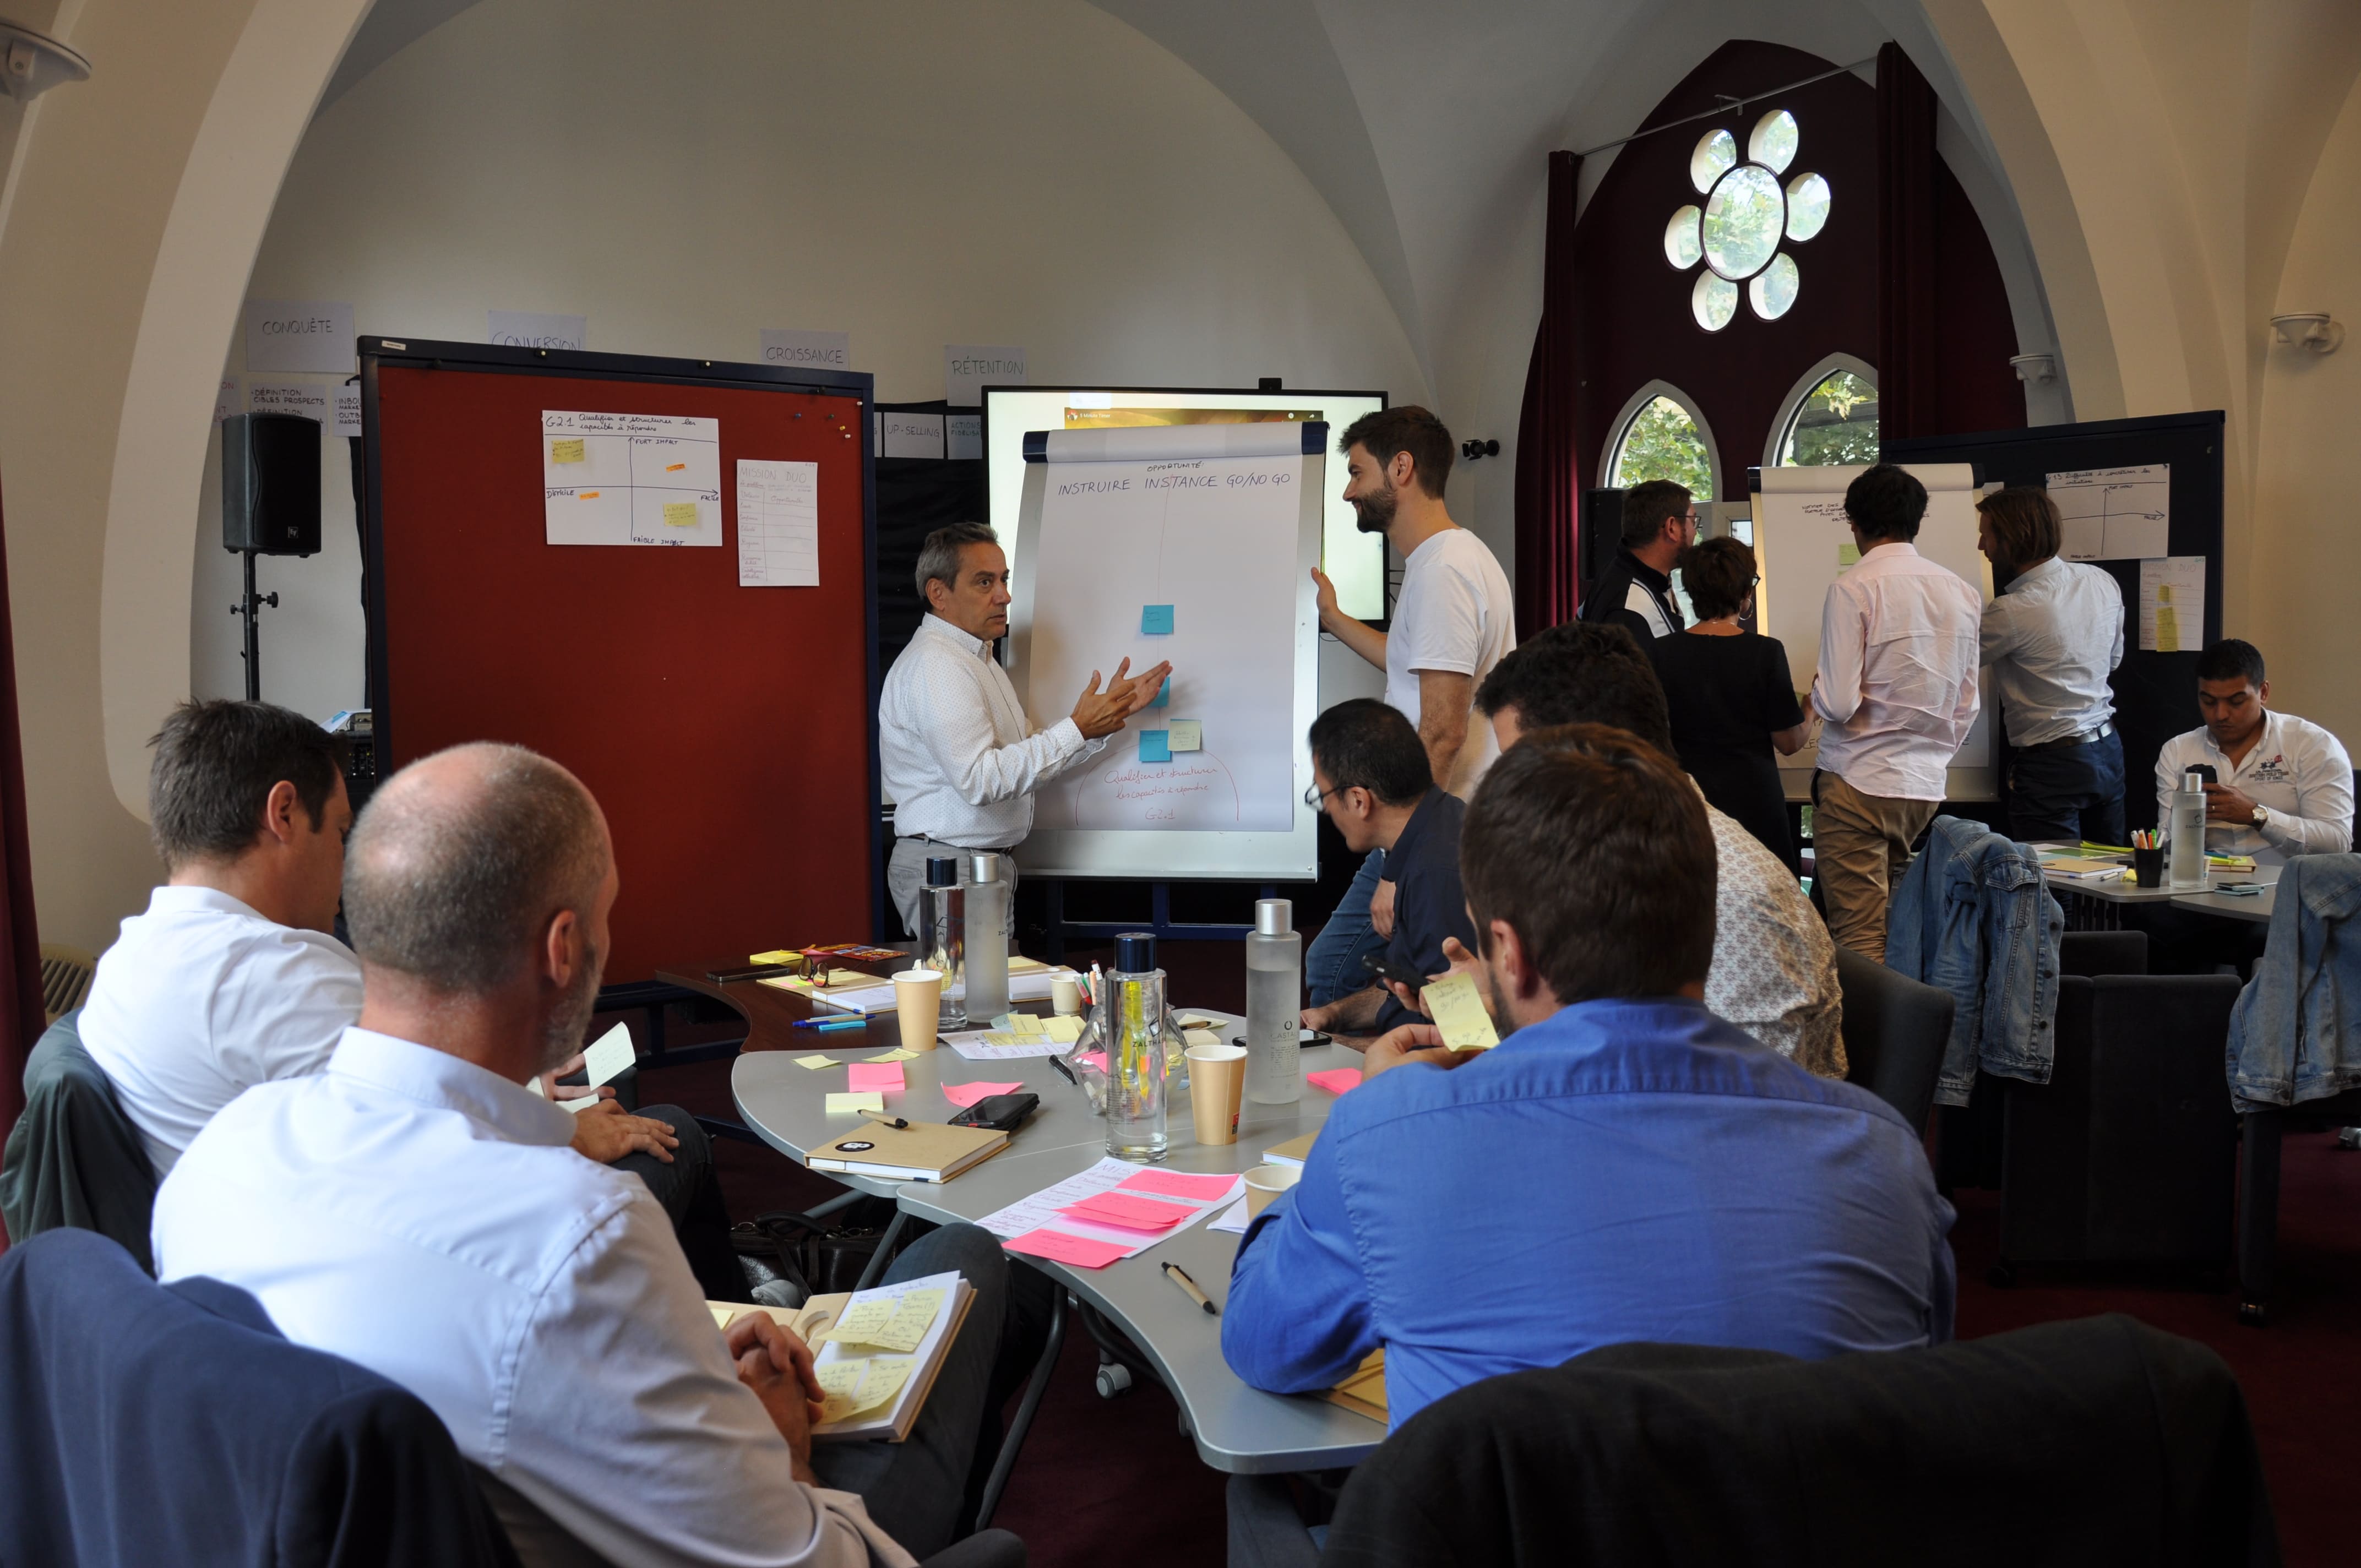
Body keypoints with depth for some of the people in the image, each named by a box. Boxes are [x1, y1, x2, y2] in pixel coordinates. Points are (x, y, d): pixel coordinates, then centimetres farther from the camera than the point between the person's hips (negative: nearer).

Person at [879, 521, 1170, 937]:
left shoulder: (976, 657, 19)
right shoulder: (934, 665, -16)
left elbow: (1034, 756, 18)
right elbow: (981, 779, -27)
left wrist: (1113, 711, 10)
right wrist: (1077, 729, -24)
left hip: (990, 864, 10)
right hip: (948, 868, -10)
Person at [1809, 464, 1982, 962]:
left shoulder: (1853, 589, -12)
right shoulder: (1963, 592, 8)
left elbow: (1837, 704, -17)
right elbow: (1967, 706, 13)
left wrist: (1817, 690, 4)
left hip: (1858, 783, -6)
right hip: (1927, 784, 6)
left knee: (1859, 939, -4)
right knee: (1900, 934, 17)